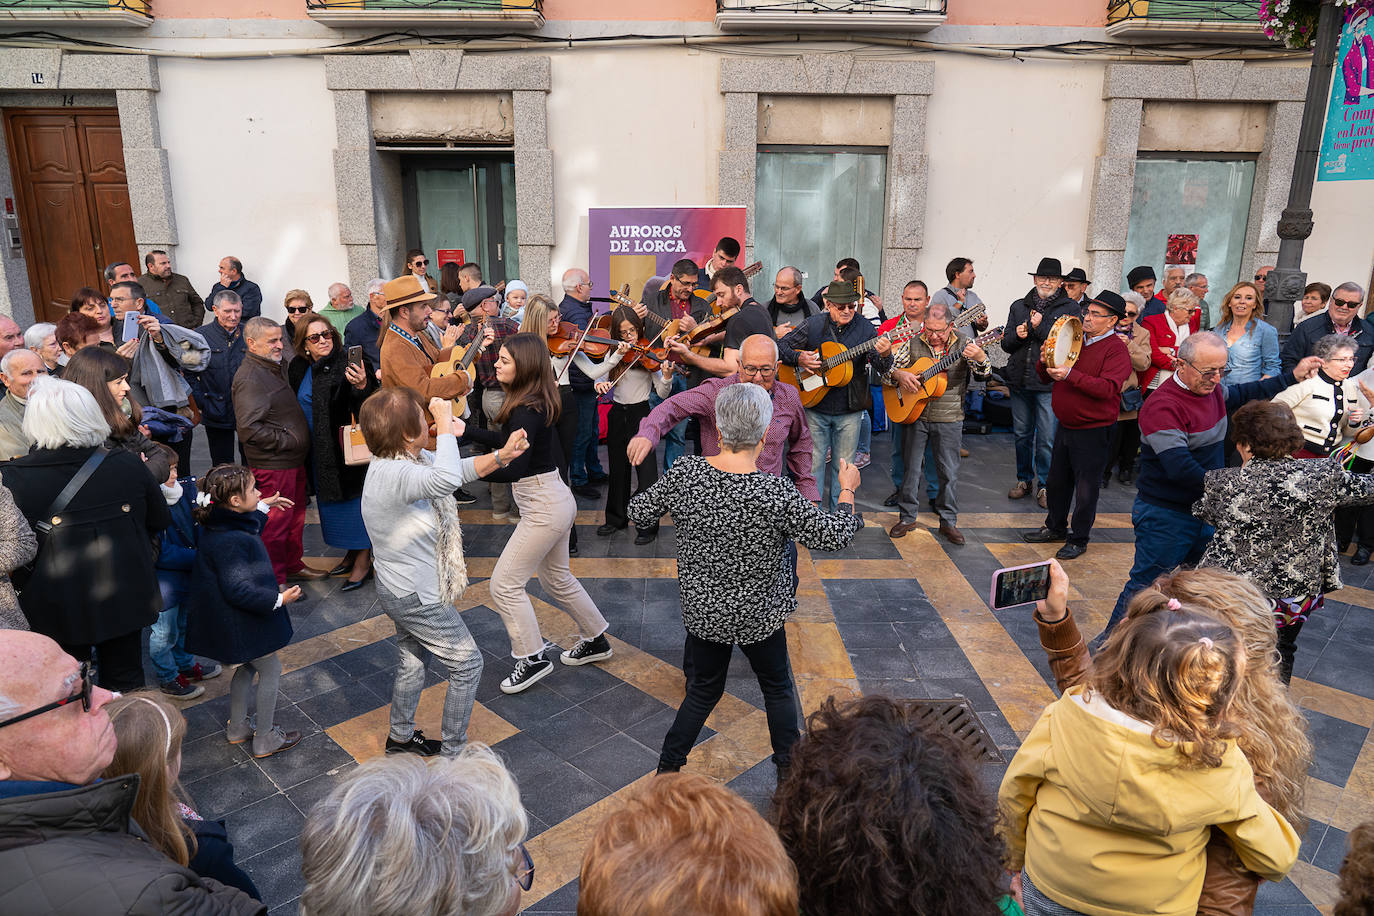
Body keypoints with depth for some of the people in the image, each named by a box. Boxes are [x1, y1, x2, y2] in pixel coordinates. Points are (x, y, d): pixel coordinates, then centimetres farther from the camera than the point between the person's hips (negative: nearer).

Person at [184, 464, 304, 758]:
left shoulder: (221, 524, -2)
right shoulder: (229, 541, -33)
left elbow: (247, 529, 23)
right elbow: (238, 590, -32)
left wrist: (263, 508, 20)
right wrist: (278, 599, -24)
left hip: (232, 620, 10)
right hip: (241, 622, -10)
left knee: (247, 666, 26)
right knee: (271, 670, 7)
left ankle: (237, 727, 40)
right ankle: (265, 739, 20)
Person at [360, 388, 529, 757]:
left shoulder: (407, 458, -5)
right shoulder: (393, 474, -35)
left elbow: (457, 470, 8)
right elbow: (446, 480, -56)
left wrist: (501, 456, -8)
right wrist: (445, 425, -41)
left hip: (397, 589, 10)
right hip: (418, 596, -10)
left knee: (414, 658, 28)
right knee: (467, 662, 6)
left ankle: (400, 737, 48)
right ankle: (453, 752, 20)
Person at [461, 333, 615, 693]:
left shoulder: (527, 411, -24)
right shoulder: (535, 402, 4)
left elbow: (512, 469, -32)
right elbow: (504, 441, 16)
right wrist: (463, 429, 10)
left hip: (544, 508, -10)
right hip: (554, 501, 10)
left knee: (505, 584, 0)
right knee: (556, 578, 24)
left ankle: (533, 659, 13)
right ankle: (596, 641, 39)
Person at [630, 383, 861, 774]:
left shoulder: (683, 473, -17)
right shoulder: (777, 493, -26)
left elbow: (638, 513, -2)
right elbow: (835, 535, -15)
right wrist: (847, 490, 2)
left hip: (701, 610, 3)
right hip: (758, 615, -3)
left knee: (703, 688, 24)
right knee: (777, 687, 23)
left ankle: (667, 768, 32)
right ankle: (790, 773, 39)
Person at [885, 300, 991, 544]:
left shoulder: (963, 345, -4)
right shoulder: (913, 344, 0)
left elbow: (983, 373, -15)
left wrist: (979, 357, -36)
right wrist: (899, 375, -18)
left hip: (949, 419, -1)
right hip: (913, 414, 1)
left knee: (949, 471, 6)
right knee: (912, 468, 9)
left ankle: (948, 521, 19)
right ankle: (907, 517, 22)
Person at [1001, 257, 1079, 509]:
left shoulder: (1070, 308, 1)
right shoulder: (1019, 306, 12)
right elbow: (1006, 344, 13)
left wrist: (1040, 327, -15)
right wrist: (1017, 335, -8)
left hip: (1049, 384, -4)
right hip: (1020, 381, 4)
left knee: (1047, 439, -2)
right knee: (1021, 435, 13)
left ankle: (1045, 485, 13)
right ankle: (1024, 480, 28)